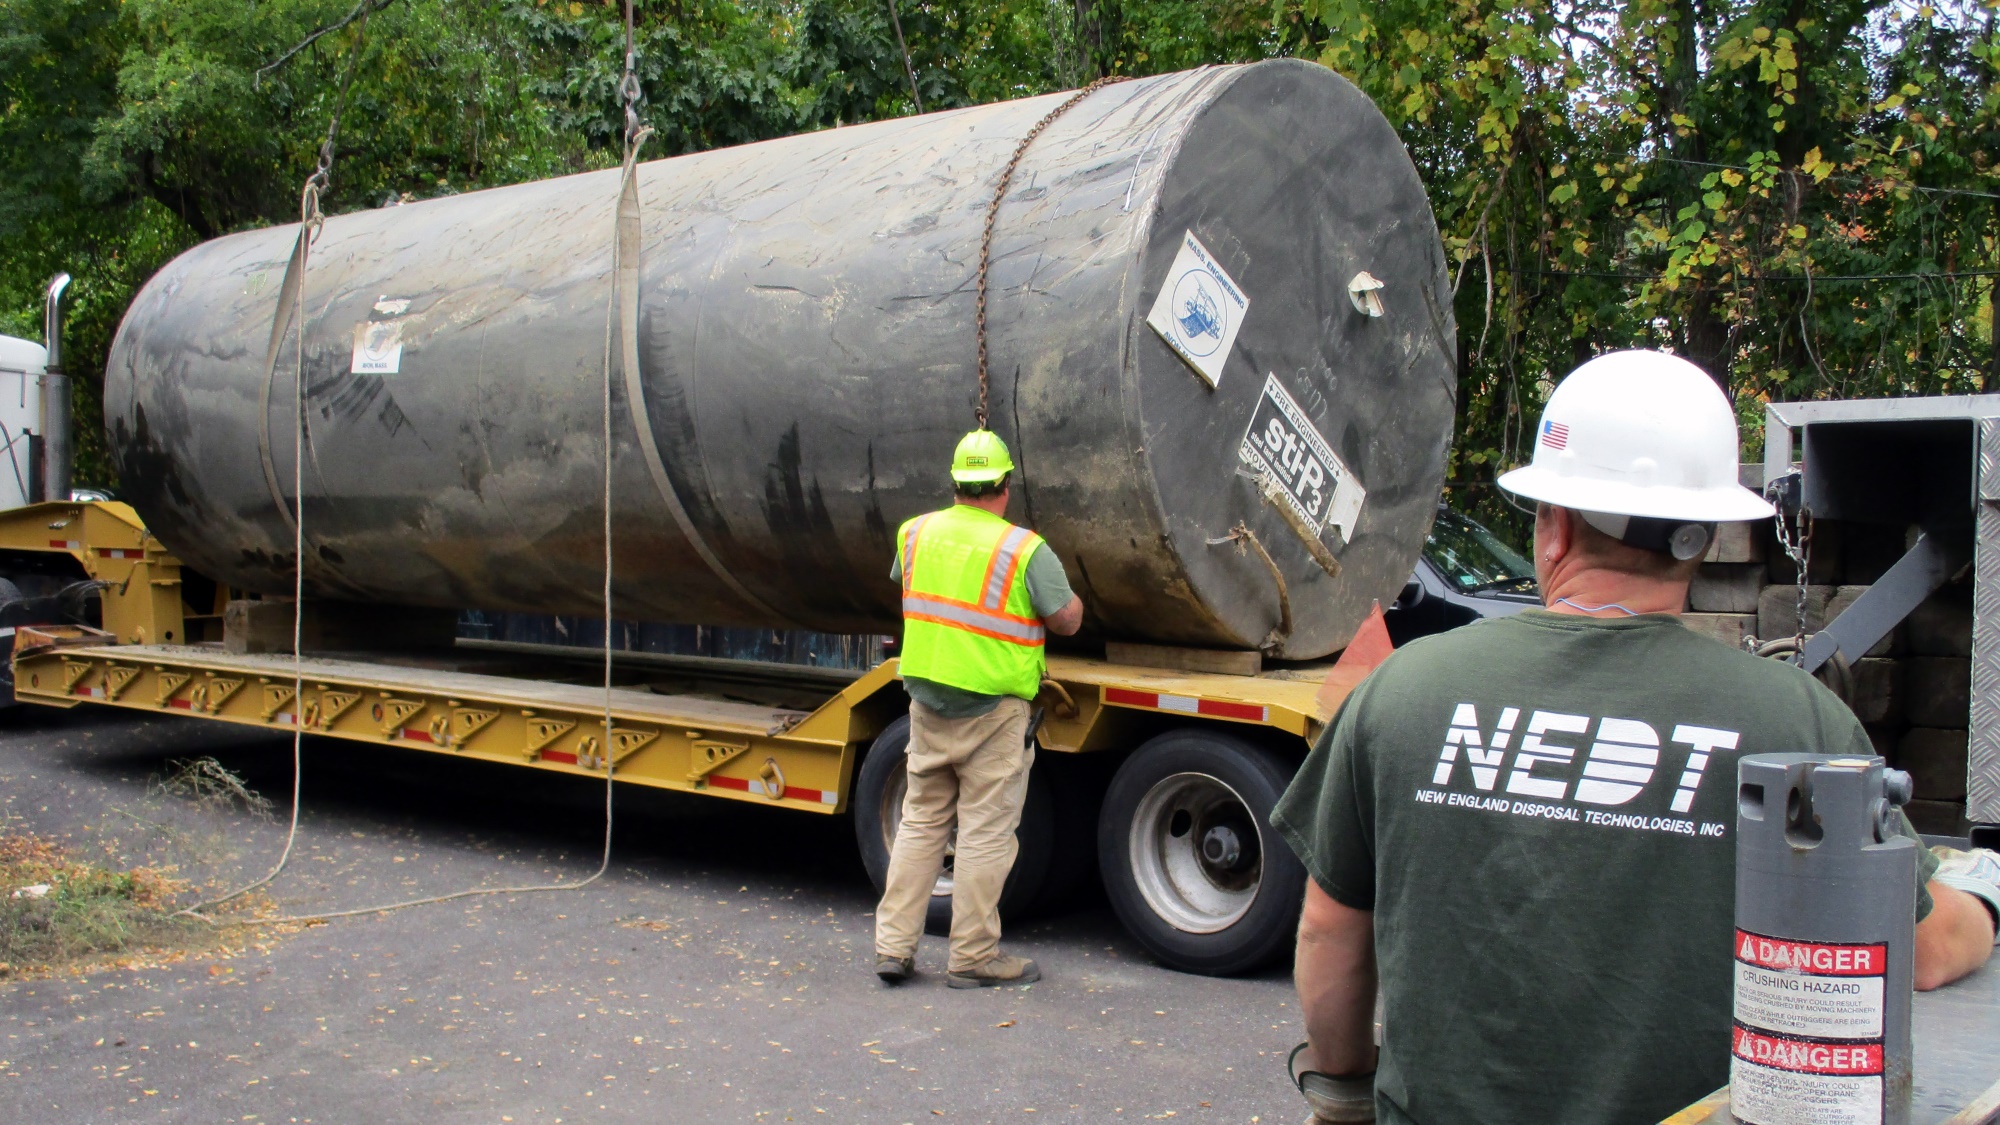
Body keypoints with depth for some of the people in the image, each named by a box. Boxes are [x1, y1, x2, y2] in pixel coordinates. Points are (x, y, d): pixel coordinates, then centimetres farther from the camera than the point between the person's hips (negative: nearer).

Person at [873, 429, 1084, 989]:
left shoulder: (916, 533, 2)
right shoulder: (1024, 550, -13)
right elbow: (1067, 620, -5)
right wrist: (1066, 588, 15)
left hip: (927, 702, 5)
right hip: (994, 712, -5)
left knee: (920, 821, 14)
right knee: (985, 832, 3)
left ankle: (894, 945, 16)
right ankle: (973, 957, 10)